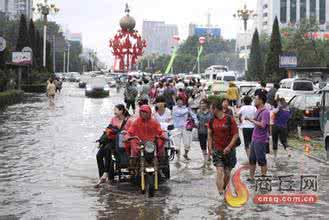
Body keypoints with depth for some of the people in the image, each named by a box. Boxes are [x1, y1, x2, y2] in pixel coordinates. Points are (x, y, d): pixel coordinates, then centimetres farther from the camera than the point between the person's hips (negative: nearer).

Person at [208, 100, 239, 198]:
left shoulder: (230, 120, -8)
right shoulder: (212, 121, 5)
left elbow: (236, 135, -8)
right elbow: (210, 135, 15)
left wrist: (229, 147, -17)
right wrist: (210, 148, 4)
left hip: (229, 150, -2)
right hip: (217, 150, 2)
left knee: (227, 173, 7)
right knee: (220, 171, -13)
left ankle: (224, 189, 29)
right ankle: (221, 194, -17)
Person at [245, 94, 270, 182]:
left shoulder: (265, 112, -15)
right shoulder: (258, 111, 14)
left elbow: (262, 125, -25)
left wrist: (251, 120, -19)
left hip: (261, 140, -9)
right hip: (254, 139, 9)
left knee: (261, 160, -3)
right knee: (252, 159, 12)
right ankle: (251, 177, 20)